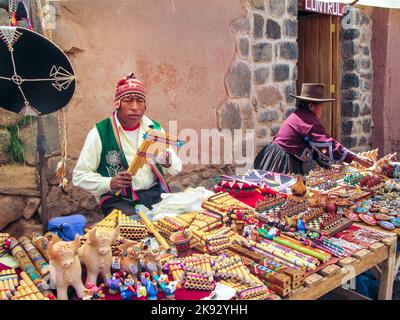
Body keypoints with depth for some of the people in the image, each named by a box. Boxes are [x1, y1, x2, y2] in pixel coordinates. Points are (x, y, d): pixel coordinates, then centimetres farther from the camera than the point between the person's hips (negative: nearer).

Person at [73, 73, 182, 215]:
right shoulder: (100, 133, -4)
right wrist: (110, 183, -17)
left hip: (154, 192, 5)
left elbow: (177, 168, 14)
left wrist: (169, 163, -10)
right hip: (118, 198, -4)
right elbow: (79, 176, -1)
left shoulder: (154, 128, 9)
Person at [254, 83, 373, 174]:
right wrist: (357, 158, -11)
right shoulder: (308, 121, -17)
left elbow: (316, 149, 15)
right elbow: (329, 145, -18)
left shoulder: (299, 116, 14)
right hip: (282, 163, -10)